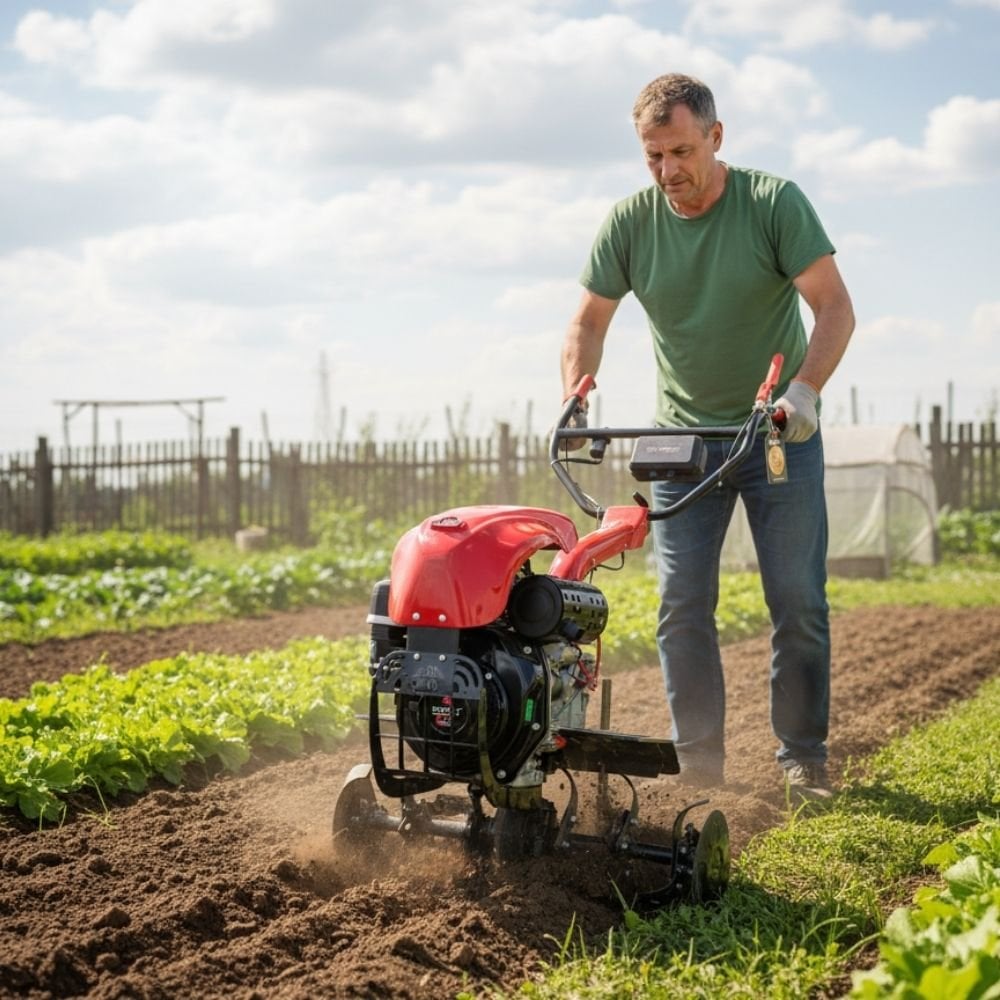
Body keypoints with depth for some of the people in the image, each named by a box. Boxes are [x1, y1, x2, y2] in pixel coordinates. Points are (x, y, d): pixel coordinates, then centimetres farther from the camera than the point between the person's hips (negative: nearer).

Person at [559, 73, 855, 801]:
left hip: (782, 436, -2)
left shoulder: (774, 203, -11)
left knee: (799, 602, 1)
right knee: (682, 605, -3)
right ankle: (698, 762, 5)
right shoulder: (630, 223, -4)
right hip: (684, 439, 2)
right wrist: (574, 402, -14)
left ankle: (804, 757, 14)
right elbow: (589, 323, 3)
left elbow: (835, 306, -15)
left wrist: (804, 389, -31)